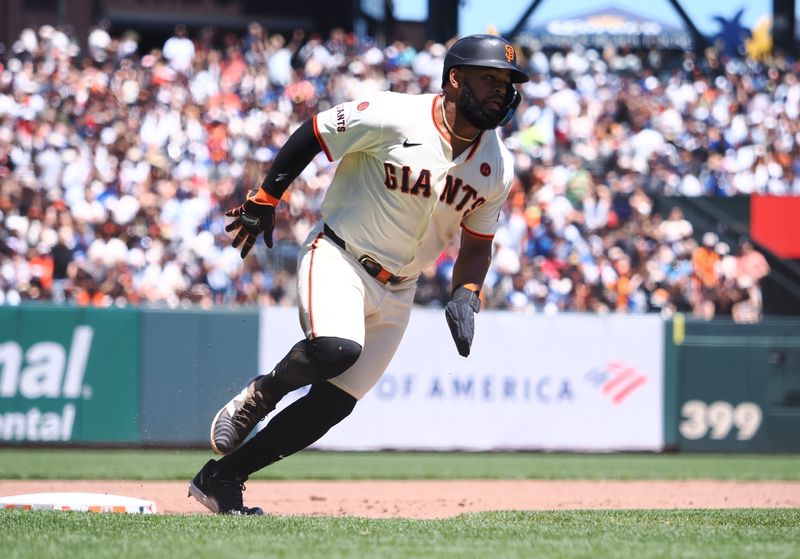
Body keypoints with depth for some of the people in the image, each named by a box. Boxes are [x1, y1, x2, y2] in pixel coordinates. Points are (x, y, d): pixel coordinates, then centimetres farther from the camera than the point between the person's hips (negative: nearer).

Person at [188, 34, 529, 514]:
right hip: (338, 258, -6)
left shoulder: (497, 167, 1)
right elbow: (310, 135, -5)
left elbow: (478, 243, 13)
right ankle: (262, 393, -2)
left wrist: (466, 295, -5)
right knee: (336, 350, -34)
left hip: (396, 293, 6)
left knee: (333, 403, -2)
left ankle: (220, 479, 10)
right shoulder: (393, 117, -17)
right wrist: (265, 200, -1)